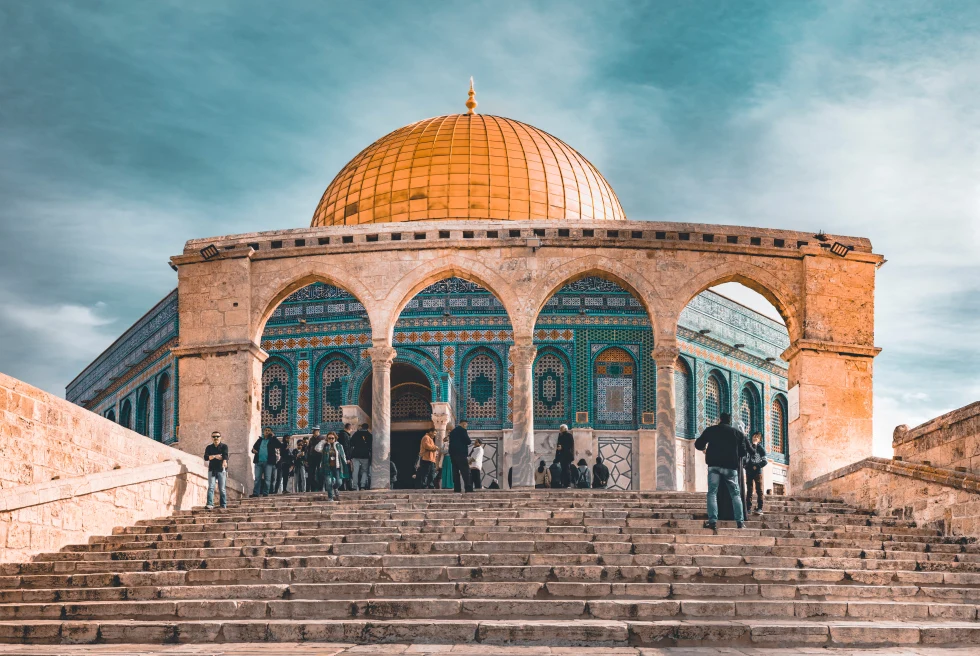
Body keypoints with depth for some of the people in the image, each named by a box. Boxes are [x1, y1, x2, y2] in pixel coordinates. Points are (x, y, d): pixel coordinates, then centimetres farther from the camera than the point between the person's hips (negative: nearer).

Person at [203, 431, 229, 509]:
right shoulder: (209, 447, 12)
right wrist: (215, 456, -16)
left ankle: (224, 505, 4)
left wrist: (224, 461, -38)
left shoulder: (224, 446, 3)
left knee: (222, 488, -1)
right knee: (210, 487, -10)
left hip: (221, 470, -2)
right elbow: (206, 457, -2)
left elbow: (225, 455, -17)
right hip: (212, 470, 2)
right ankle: (210, 505, -18)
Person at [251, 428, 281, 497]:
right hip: (258, 462, 3)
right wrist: (253, 450, -3)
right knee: (257, 478, 0)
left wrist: (273, 436, -8)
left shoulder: (272, 440, 8)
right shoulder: (259, 440, 19)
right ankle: (256, 493, 0)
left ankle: (265, 493, -1)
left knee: (267, 479, -3)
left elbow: (279, 445, -9)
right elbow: (254, 447, 21)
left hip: (268, 462, -3)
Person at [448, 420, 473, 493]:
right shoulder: (462, 430, -6)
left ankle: (456, 489, 0)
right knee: (465, 472, -10)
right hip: (461, 454, -8)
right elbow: (468, 441, -8)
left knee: (456, 472, 6)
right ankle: (468, 488, -18)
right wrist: (467, 436, 10)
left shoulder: (452, 431, 18)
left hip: (453, 454, 8)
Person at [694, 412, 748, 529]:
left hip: (714, 465, -1)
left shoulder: (710, 430, 9)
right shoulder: (738, 433, 12)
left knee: (712, 493, -3)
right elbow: (743, 451, 10)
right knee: (735, 494, 8)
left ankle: (712, 520, -17)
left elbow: (698, 444, 13)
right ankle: (740, 521, -1)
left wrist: (704, 448, 35)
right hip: (731, 466, 1)